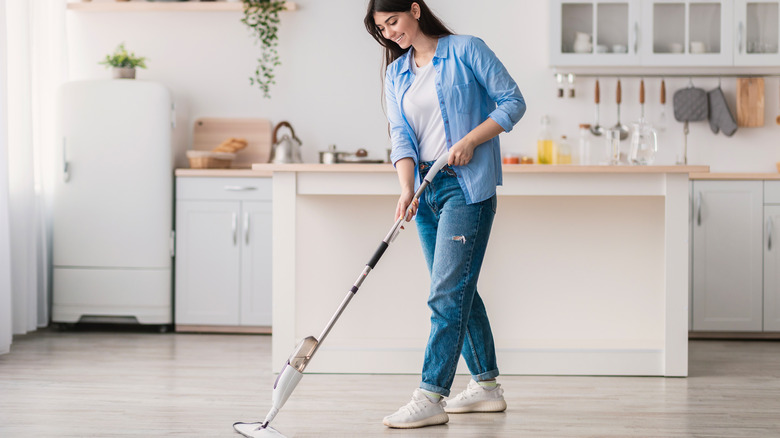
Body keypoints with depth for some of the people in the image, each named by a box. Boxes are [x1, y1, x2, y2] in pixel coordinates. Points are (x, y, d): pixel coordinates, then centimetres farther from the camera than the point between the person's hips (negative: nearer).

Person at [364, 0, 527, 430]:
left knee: (447, 292, -11)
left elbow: (512, 101, -3)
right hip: (427, 187, 7)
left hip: (467, 185, -7)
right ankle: (486, 386, 22)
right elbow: (401, 135, 3)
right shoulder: (395, 73, 12)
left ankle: (430, 397, -13)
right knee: (458, 289, 11)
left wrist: (469, 141, -15)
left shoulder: (466, 50, -3)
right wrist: (407, 188, -13)